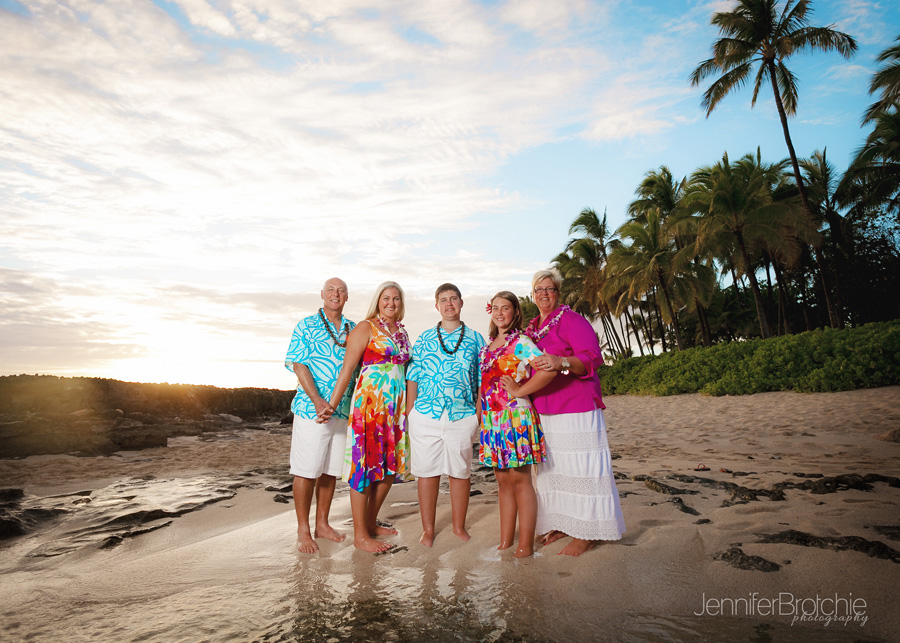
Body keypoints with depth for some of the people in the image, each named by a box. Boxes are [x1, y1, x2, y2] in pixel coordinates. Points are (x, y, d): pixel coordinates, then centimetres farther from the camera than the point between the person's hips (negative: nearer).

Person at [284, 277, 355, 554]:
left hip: (343, 410, 5)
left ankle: (322, 524, 26)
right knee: (306, 470, 1)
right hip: (311, 409, -4)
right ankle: (303, 530, 15)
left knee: (331, 469, 12)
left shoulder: (353, 329, 12)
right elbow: (298, 365, -8)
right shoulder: (306, 326, 0)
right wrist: (318, 401, -18)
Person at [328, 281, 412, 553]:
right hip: (369, 401, -7)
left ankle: (371, 523, 28)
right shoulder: (366, 328, -5)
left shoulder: (402, 332, 15)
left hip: (396, 406, 7)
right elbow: (347, 368, -10)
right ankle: (360, 534, 10)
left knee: (390, 466, 11)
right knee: (365, 464, -1)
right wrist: (331, 404, -14)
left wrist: (408, 405, 17)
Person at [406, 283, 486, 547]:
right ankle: (428, 530, 22)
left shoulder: (476, 339, 8)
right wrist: (409, 416, 4)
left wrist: (480, 416, 3)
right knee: (426, 471, 6)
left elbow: (483, 380, 9)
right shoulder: (424, 339, 8)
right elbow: (412, 378, 8)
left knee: (460, 472, 8)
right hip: (425, 414, 0)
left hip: (462, 416, 0)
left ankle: (459, 527, 27)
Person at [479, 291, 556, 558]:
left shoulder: (521, 343, -8)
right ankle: (505, 542, 22)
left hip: (515, 416, -7)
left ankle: (525, 547, 10)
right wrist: (479, 412, 13)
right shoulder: (488, 346, 14)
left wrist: (519, 391, -15)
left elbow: (548, 370, -22)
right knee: (503, 480, 12)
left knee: (520, 480, 0)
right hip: (492, 418, 7)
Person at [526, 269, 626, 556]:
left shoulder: (572, 319, -5)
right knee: (550, 468, 11)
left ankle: (586, 533, 8)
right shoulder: (531, 327, 16)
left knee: (578, 467, -3)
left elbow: (592, 357, -17)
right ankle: (561, 524, 25)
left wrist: (562, 362, -36)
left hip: (575, 408, -7)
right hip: (543, 411, 7)